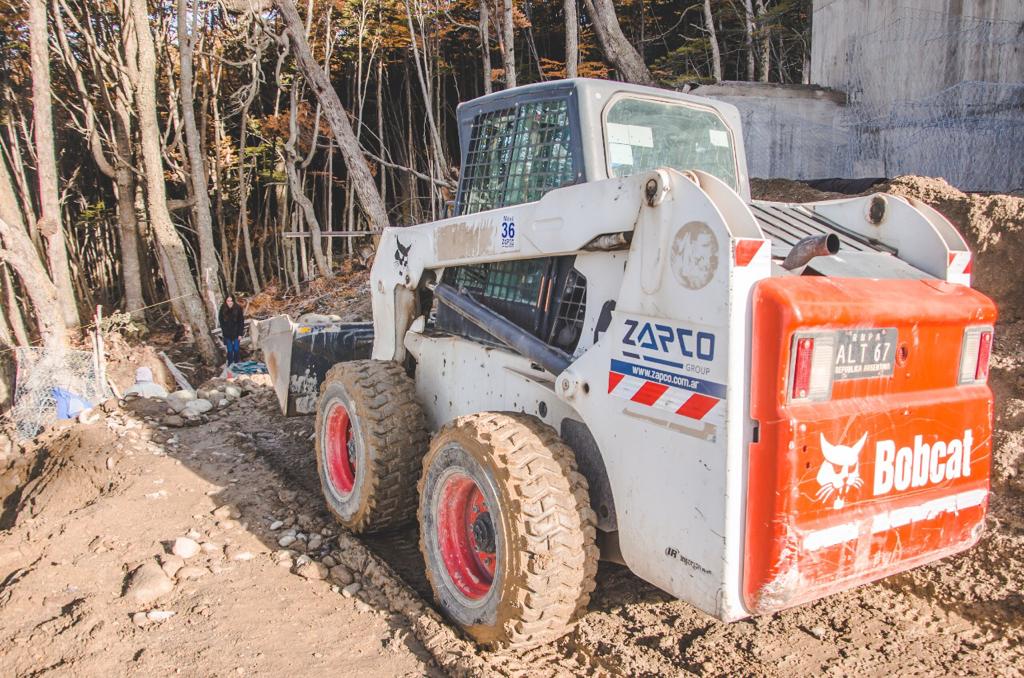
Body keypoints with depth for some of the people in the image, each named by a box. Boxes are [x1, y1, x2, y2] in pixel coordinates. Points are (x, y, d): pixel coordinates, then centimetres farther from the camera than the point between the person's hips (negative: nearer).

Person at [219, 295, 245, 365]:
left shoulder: (238, 308, -16)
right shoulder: (223, 309, -12)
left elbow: (241, 322, -8)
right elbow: (221, 322, -1)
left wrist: (240, 333, -8)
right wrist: (225, 332, -3)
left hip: (236, 333, 0)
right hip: (227, 334, 1)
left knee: (236, 349, 9)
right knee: (230, 350, 5)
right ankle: (230, 365, 20)